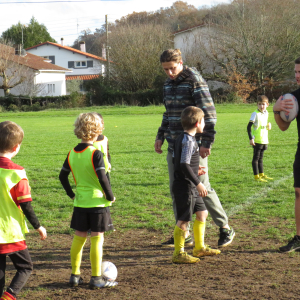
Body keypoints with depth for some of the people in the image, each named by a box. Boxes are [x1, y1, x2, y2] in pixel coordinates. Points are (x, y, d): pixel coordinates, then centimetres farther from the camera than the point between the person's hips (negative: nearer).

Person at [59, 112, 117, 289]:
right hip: (97, 201, -6)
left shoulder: (72, 153, 4)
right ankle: (96, 278, 4)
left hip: (80, 202, 6)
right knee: (97, 239, 1)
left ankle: (75, 276, 19)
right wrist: (110, 196, -10)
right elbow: (102, 178, -21)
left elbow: (63, 176, 10)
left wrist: (72, 194, 19)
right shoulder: (95, 153, -15)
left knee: (79, 238, 13)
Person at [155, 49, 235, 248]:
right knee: (176, 190, 7)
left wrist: (206, 142, -18)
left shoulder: (195, 81, -11)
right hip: (174, 146, 7)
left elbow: (209, 113, -13)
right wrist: (160, 136, 18)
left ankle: (226, 229, 9)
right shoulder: (168, 84, 13)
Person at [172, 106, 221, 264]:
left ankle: (199, 248, 28)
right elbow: (184, 165, -24)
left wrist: (195, 169, 24)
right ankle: (178, 253, 4)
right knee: (184, 220, -4)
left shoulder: (181, 138, 12)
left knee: (202, 213, 18)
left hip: (190, 187, 11)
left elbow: (179, 161, 17)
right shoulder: (189, 140, -18)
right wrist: (198, 183, -22)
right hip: (185, 187, -11)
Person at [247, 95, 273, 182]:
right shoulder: (255, 114, -13)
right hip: (257, 141, -7)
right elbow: (249, 127, -14)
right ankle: (256, 176, 2)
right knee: (256, 158, -2)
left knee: (260, 158, 17)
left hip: (264, 140, 7)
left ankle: (261, 174, 25)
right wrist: (251, 138, -19)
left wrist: (268, 126, 2)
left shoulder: (266, 113, 9)